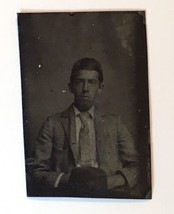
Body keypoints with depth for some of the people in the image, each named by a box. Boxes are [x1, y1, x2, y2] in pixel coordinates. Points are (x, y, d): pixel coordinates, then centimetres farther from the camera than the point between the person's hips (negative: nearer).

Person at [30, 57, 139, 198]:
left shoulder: (114, 123, 21)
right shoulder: (53, 124, 15)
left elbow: (134, 167, 13)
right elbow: (38, 173, 7)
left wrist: (106, 182, -8)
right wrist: (69, 179, -13)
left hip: (109, 193, 1)